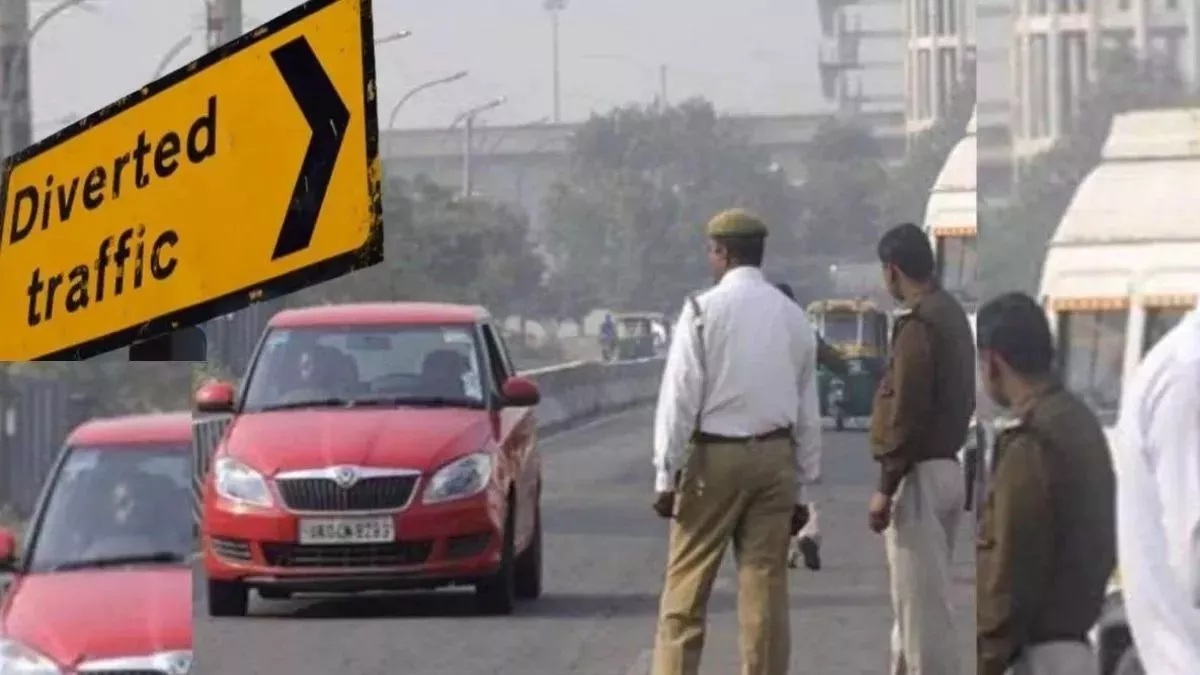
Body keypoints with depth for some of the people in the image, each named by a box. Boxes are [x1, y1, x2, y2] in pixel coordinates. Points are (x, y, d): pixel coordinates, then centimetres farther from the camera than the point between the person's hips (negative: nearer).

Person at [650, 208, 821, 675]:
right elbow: (808, 410, 11)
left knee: (688, 582, 1)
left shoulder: (704, 309, -6)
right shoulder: (793, 317, 8)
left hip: (714, 456, -4)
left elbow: (680, 396, -8)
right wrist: (803, 487, 17)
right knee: (766, 584, 5)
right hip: (776, 457, 4)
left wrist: (667, 475, -5)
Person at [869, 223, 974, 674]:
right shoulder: (951, 314, 12)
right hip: (945, 467, 10)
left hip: (919, 475, -10)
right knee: (916, 596, 17)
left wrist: (886, 487, -16)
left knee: (923, 604, -6)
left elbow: (907, 414, -20)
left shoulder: (918, 323, -17)